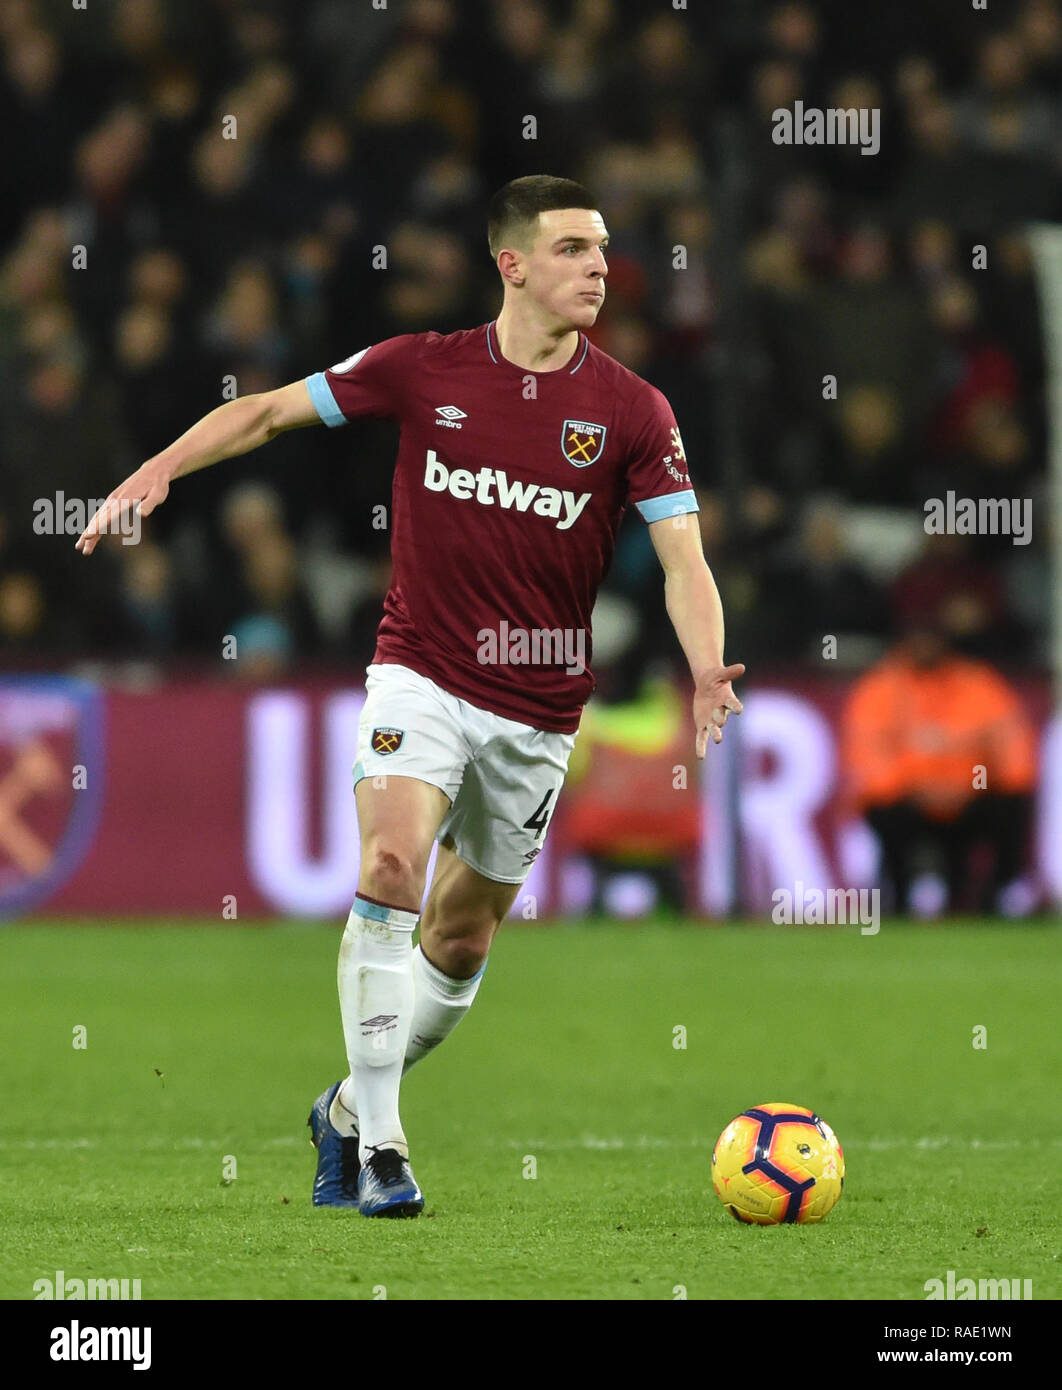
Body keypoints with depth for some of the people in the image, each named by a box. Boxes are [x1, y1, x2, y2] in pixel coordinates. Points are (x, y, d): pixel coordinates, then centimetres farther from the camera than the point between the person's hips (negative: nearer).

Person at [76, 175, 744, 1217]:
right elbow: (268, 411, 5)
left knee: (461, 943, 10)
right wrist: (161, 467, -9)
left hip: (537, 711, 2)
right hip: (421, 673, -2)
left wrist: (707, 674, -29)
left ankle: (351, 1109, 35)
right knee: (393, 865, -25)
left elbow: (682, 557, -11)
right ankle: (378, 1142, -20)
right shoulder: (423, 370, -4)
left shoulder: (631, 411, -6)